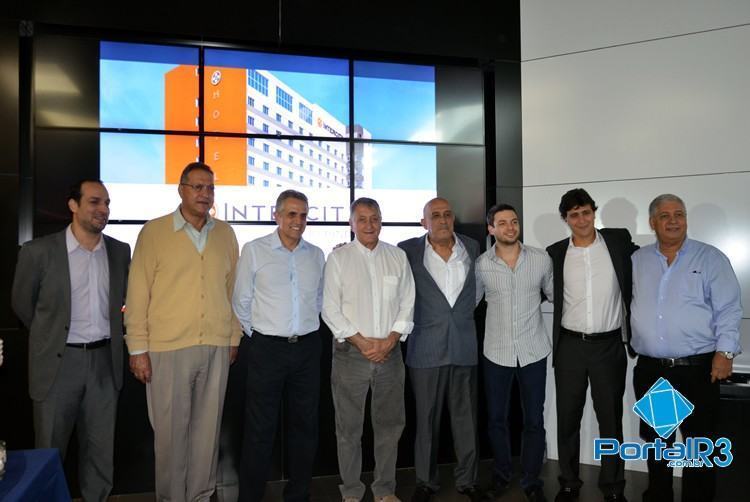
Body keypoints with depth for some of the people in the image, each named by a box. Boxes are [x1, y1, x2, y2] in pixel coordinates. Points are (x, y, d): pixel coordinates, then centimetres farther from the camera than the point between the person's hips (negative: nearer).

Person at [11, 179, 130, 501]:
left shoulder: (120, 251, 1)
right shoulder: (39, 251, -9)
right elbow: (22, 304, 4)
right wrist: (51, 336, 12)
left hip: (105, 360, 3)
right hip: (59, 362, -3)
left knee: (101, 448, 12)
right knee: (50, 450, 11)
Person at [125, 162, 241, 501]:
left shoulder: (225, 234, 9)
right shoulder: (154, 232, -1)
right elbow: (138, 294, -2)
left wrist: (234, 337, 10)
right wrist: (137, 349, -5)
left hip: (217, 347, 3)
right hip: (167, 347, -3)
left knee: (207, 428, 11)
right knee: (170, 429, 7)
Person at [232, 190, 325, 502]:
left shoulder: (316, 255, 7)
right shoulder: (254, 250, -4)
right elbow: (241, 302, 1)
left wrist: (307, 329, 13)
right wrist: (256, 336, 4)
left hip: (307, 348, 4)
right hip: (267, 348, -4)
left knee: (305, 424, 12)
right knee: (260, 428, 2)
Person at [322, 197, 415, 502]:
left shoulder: (398, 257, 6)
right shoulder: (338, 258, -1)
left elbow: (407, 304, 6)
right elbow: (330, 309, -5)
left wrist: (390, 340, -7)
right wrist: (362, 342, -12)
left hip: (390, 352, 3)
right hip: (350, 352, -2)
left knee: (389, 425, 12)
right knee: (349, 428, 7)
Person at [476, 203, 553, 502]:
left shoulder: (542, 259, -4)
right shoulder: (481, 265, -5)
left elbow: (554, 294, 12)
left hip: (533, 350, 0)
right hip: (496, 352, 0)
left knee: (534, 420, 8)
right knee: (496, 419, 13)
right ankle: (502, 474, 34)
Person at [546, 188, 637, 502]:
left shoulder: (619, 241, -2)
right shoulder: (556, 253, 1)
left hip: (609, 346, -1)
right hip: (569, 347, 1)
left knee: (610, 419, 10)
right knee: (567, 418, 10)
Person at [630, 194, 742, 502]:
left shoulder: (711, 258, -1)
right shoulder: (637, 260, 8)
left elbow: (729, 310, -4)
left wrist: (725, 352, -12)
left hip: (697, 370, -3)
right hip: (649, 371, 3)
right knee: (656, 443, 16)